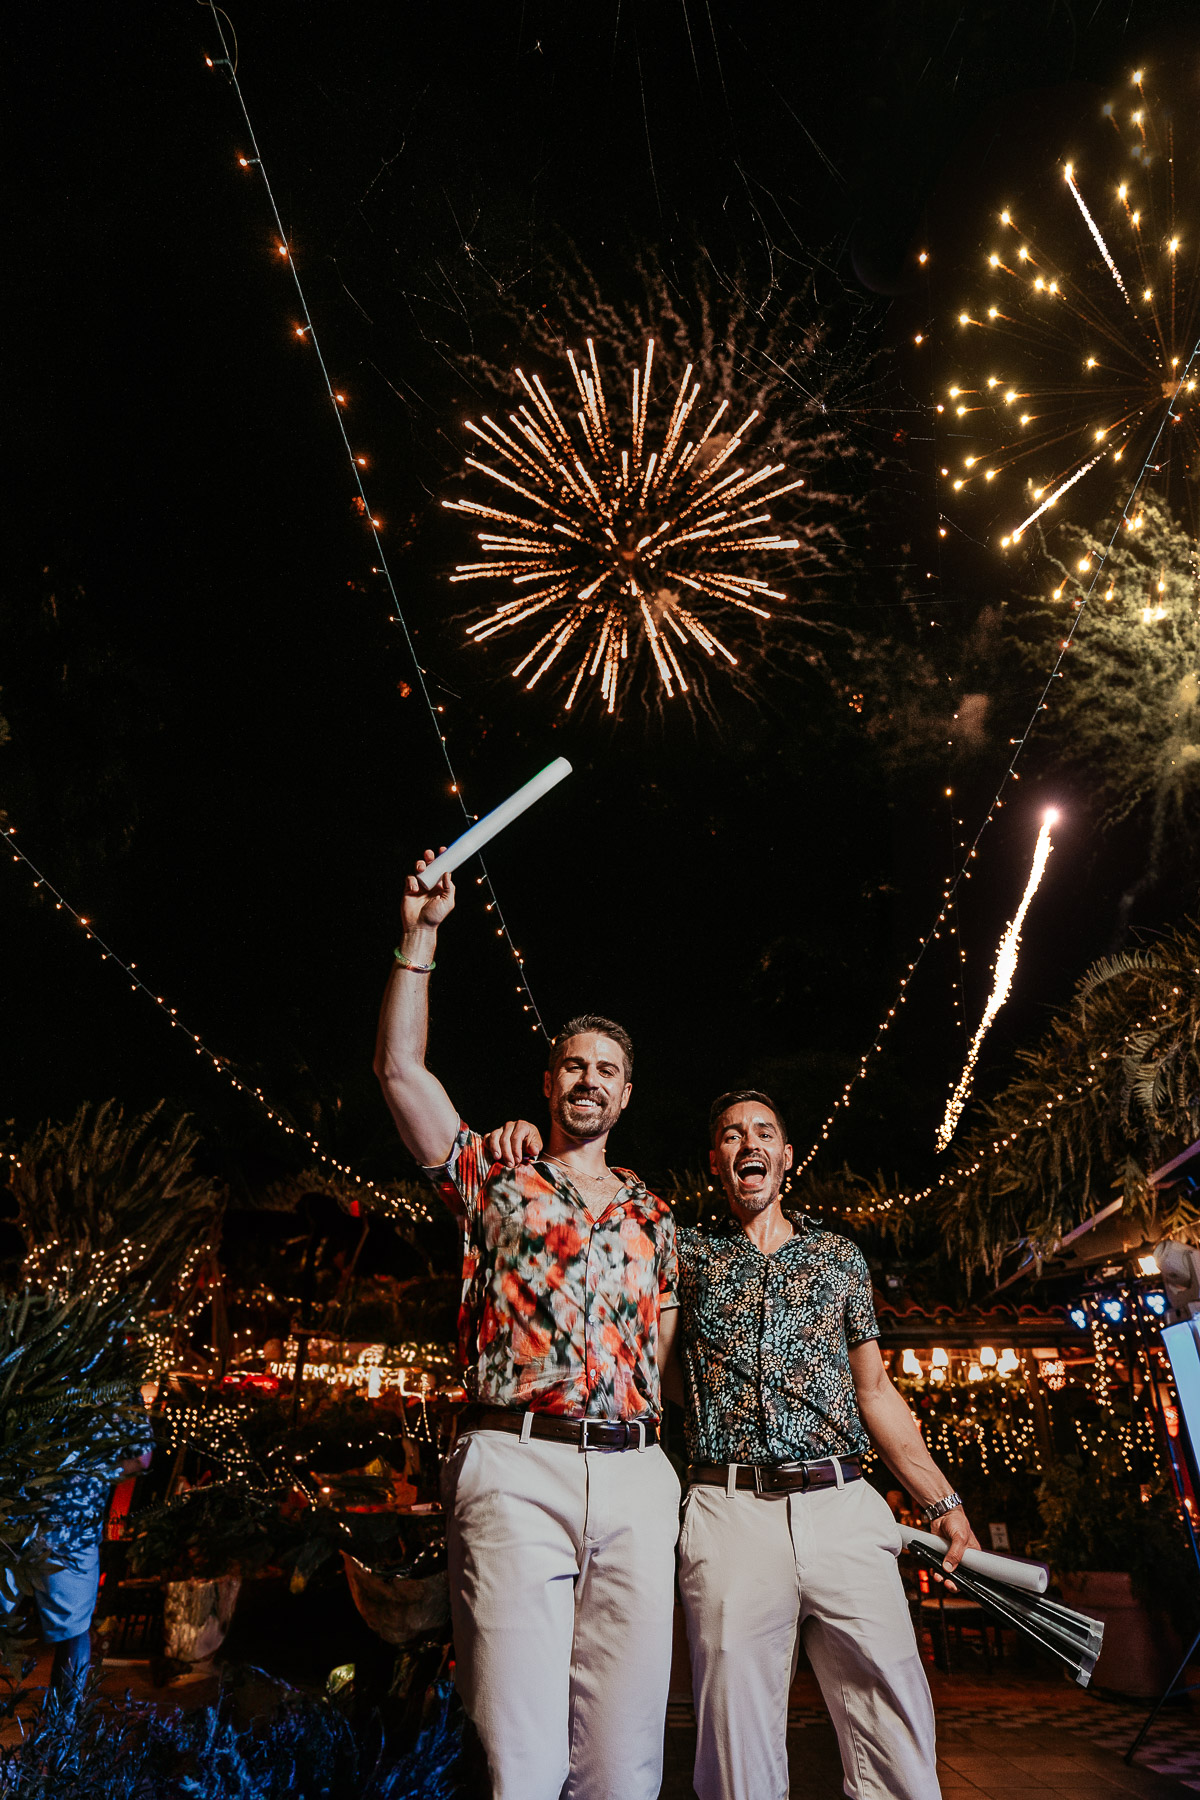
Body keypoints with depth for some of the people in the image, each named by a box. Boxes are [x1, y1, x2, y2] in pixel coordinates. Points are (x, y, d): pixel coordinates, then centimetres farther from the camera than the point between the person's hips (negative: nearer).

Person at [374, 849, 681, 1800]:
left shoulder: (653, 1215, 20)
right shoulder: (495, 1179, 11)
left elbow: (668, 1347, 19)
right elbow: (400, 1068, 1)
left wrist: (684, 1470, 7)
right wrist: (421, 936, -3)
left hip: (637, 1477, 3)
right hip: (516, 1467, -3)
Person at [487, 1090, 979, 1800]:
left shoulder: (840, 1256, 15)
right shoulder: (687, 1255, 10)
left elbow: (875, 1391, 18)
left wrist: (943, 1501, 13)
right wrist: (533, 1149, -7)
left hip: (845, 1508, 2)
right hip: (731, 1515, -1)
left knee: (901, 1734, 1)